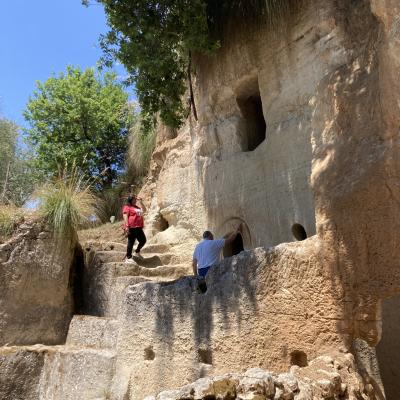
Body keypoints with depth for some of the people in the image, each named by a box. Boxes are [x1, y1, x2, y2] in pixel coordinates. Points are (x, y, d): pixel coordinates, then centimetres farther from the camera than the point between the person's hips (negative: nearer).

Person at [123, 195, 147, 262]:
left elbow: (144, 210, 27)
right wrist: (126, 226, -21)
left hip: (139, 228, 8)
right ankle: (128, 257, 1)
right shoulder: (127, 207, -2)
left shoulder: (137, 207, 23)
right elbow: (125, 217, -11)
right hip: (131, 228, -8)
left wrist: (140, 202, 17)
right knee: (131, 242, -6)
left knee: (143, 240, 9)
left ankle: (137, 252, 30)